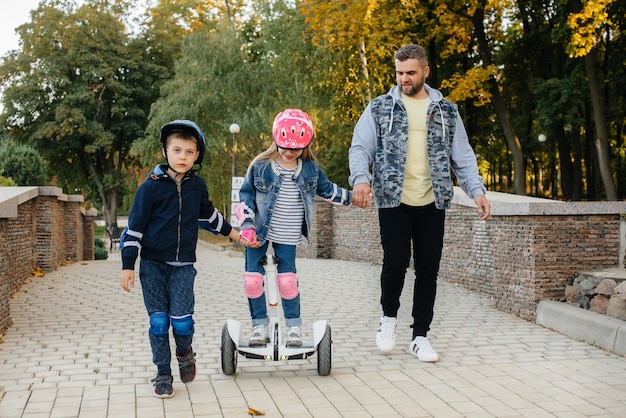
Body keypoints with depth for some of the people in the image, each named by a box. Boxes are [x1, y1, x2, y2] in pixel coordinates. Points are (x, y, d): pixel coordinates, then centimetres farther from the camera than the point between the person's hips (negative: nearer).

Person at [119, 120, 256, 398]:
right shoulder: (151, 186, -7)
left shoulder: (197, 185, 4)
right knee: (158, 322, 2)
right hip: (152, 265, -1)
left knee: (181, 320, -8)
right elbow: (135, 226, -5)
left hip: (183, 266, 2)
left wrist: (233, 234, 30)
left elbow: (208, 214, 23)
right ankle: (163, 374, 18)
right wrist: (127, 266, -7)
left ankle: (185, 354, 24)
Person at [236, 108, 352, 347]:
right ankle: (260, 326, 10)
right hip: (258, 232, 0)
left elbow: (327, 189, 19)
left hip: (288, 237, 0)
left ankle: (294, 327, 13)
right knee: (252, 280, -6)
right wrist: (247, 224, -8)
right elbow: (246, 195, 1)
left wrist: (350, 197, 20)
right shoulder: (260, 166, -6)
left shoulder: (310, 169, 1)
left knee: (287, 280, -5)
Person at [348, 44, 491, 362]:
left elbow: (463, 156, 11)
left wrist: (477, 190, -4)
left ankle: (420, 337, 17)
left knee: (428, 270, 4)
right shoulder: (380, 108, 7)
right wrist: (360, 179, -18)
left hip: (432, 203, 2)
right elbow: (360, 147, 2)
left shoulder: (446, 111, 12)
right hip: (393, 201, -2)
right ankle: (389, 316, 18)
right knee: (395, 263, -11)